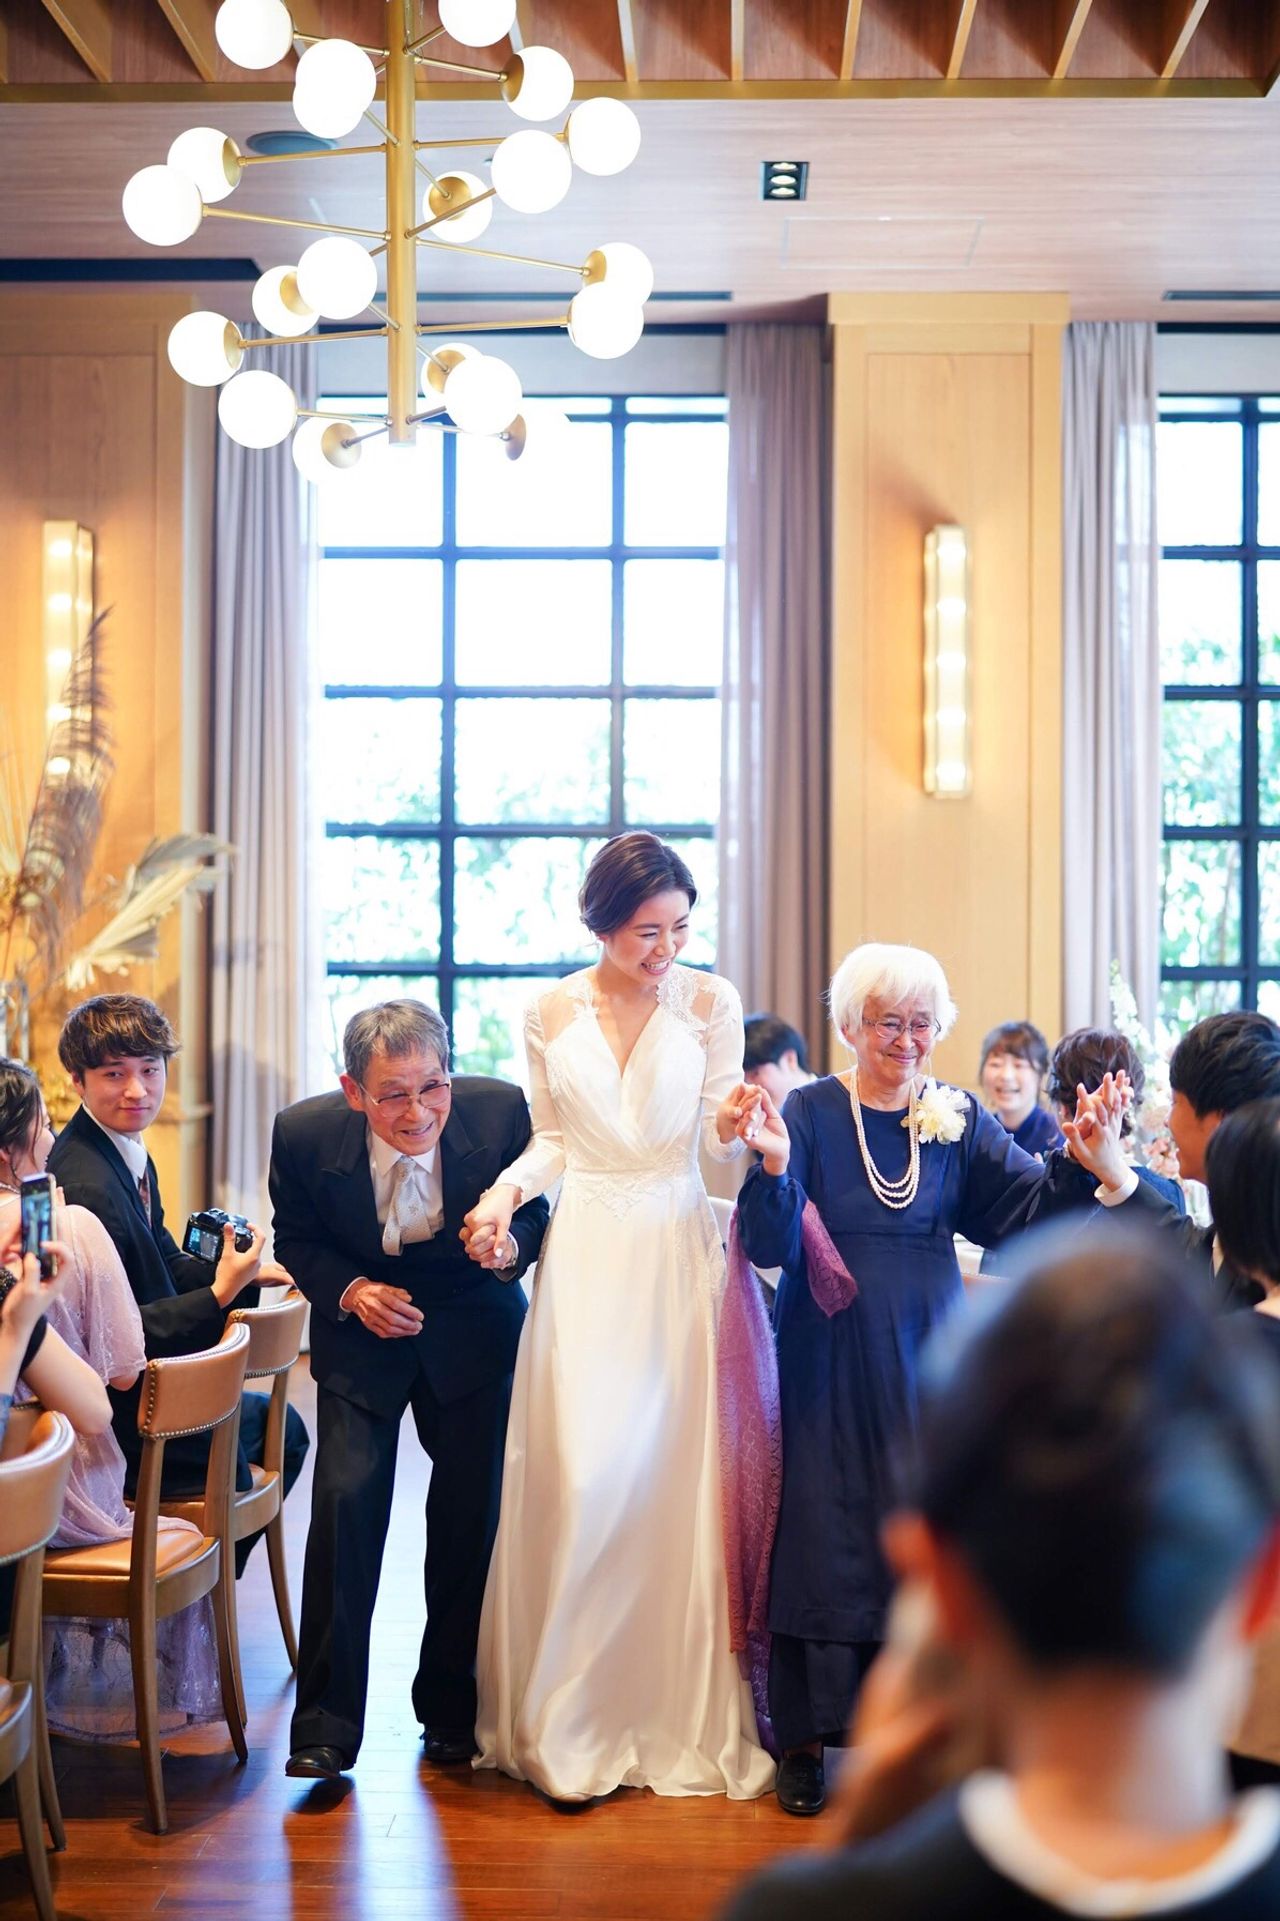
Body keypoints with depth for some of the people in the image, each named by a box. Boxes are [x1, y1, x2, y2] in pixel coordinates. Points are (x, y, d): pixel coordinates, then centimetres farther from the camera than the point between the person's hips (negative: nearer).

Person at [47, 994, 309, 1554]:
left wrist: (241, 1272, -1)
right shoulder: (86, 1188, -27)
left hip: (142, 1388, 10)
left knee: (282, 1427, 25)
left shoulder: (129, 1153, 3)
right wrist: (220, 1293, -26)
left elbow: (164, 1263, 13)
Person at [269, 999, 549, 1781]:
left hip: (473, 1327, 1)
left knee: (473, 1512, 4)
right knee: (346, 1501, -14)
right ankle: (326, 1725, -1)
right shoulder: (304, 1133, -21)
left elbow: (535, 1211, -6)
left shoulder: (502, 1110, -23)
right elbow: (297, 1238, -2)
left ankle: (451, 1710, 25)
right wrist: (351, 1291, -20)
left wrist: (512, 1244, -28)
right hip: (362, 1331, 0)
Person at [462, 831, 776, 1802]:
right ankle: (573, 1720, 10)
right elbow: (553, 1141, 11)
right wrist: (506, 1188, -7)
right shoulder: (552, 1013, 5)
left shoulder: (711, 1001, 2)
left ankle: (684, 1712, 15)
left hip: (678, 1251, 0)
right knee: (581, 1476, -4)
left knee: (675, 1476, 0)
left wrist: (731, 1124, -21)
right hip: (584, 1254, 1)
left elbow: (718, 1139, 1)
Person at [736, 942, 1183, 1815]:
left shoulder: (960, 1119, 3)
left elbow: (1029, 1206, -6)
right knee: (824, 1532, 0)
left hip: (925, 1357, 3)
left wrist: (1089, 1161, -22)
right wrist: (773, 1170, -30)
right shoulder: (811, 1113, -6)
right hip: (831, 1359, -2)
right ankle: (807, 1736, 12)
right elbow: (771, 1248, -12)